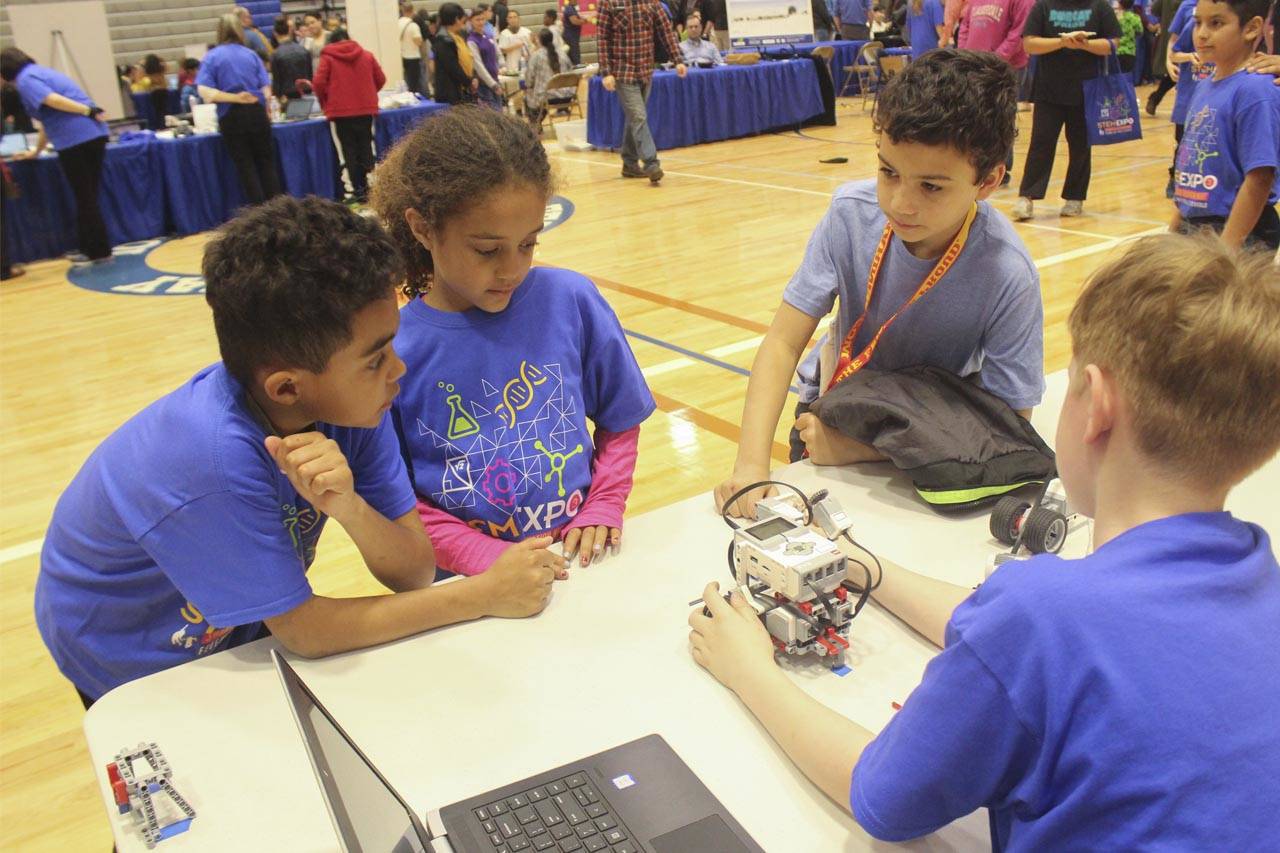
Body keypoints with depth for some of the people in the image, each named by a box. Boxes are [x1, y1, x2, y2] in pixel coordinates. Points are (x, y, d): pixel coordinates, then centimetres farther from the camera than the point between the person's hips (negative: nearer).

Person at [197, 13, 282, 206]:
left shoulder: (212, 57, 1)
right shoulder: (251, 55, 6)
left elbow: (206, 93, -11)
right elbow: (266, 91, 0)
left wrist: (235, 98, -5)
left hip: (231, 118, -2)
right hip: (257, 113, 2)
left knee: (246, 167, 5)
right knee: (266, 163, 9)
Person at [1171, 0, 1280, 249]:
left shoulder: (1256, 91, -15)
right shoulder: (1205, 87, 8)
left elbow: (1259, 179, -20)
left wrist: (1224, 250, -23)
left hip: (1240, 235, -8)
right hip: (1193, 229, 8)